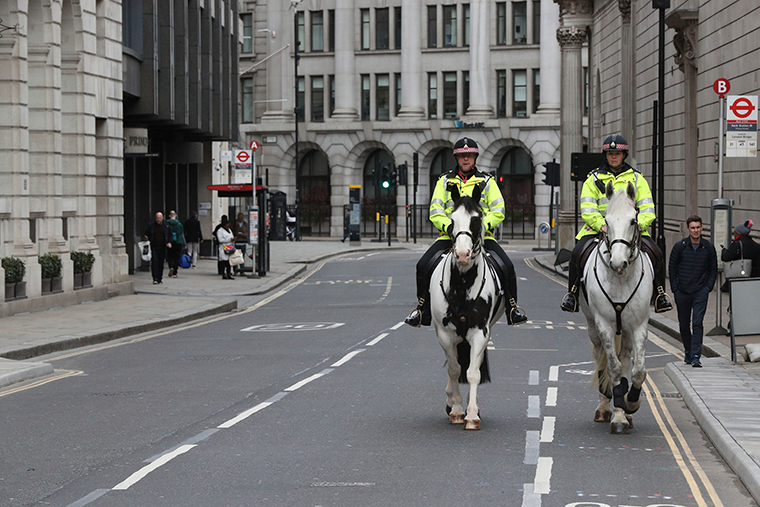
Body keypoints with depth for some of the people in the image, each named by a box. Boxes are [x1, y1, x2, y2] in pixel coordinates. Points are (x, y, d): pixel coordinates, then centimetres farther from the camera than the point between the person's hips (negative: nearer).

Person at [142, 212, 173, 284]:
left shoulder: (166, 226, 7)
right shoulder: (151, 226, 6)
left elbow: (169, 235, 10)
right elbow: (146, 234, 11)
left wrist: (169, 242, -7)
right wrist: (146, 238, -12)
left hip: (162, 248, 1)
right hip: (154, 247, -1)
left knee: (161, 263, 6)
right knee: (154, 262, -12)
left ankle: (160, 278, 16)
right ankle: (155, 278, -15)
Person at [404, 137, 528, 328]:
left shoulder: (487, 182, 12)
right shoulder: (444, 181, 12)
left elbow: (498, 211, 4)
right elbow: (435, 212, 4)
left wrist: (482, 226, -14)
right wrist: (448, 227, -16)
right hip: (449, 235, 1)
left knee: (507, 267, -21)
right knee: (423, 265, -20)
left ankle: (513, 309, -4)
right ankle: (422, 310, -5)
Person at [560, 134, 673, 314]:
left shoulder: (636, 179, 13)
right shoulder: (593, 179, 10)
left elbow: (648, 210, 6)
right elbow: (587, 210, -2)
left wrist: (638, 224, -15)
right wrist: (601, 224, -20)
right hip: (598, 228, 0)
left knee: (656, 254, -20)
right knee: (577, 253, -24)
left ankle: (660, 294, -3)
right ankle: (572, 293, -6)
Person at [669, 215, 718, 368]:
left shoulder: (708, 247, 3)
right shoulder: (680, 246, 0)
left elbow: (713, 269, 12)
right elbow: (672, 268, 6)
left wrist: (708, 287, 0)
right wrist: (675, 289, -1)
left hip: (700, 292, -1)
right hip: (682, 292, 1)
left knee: (697, 323, -13)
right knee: (684, 325, 9)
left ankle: (696, 356, -16)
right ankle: (688, 351, 30)